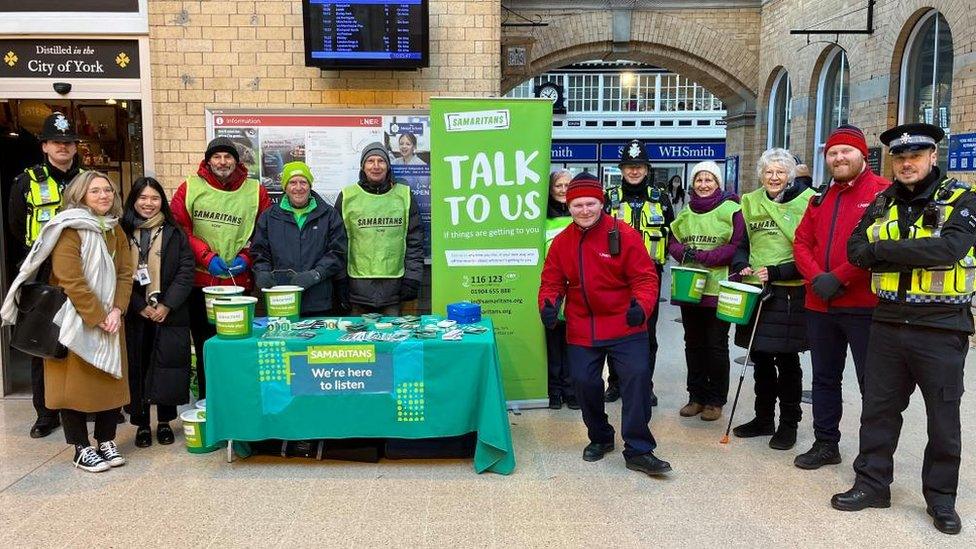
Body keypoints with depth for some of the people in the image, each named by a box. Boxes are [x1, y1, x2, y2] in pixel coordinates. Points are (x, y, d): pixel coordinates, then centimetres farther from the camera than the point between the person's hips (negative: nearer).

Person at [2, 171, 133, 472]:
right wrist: (98, 317, -18)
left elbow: (125, 273, 4)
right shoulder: (69, 230, -12)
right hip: (74, 320, -6)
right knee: (74, 384, 1)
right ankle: (82, 449, 13)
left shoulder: (115, 230, 9)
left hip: (110, 320, 6)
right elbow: (70, 281, -18)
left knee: (111, 380, 8)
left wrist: (116, 311, -9)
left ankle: (106, 441, 22)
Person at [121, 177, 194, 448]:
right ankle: (141, 423, 17)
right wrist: (141, 306, -10)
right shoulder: (123, 233, 3)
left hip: (169, 313, 0)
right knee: (137, 368, 4)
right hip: (135, 314, 0)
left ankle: (165, 422, 17)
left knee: (167, 367, 2)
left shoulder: (174, 233, 5)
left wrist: (167, 305, -11)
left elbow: (186, 272, -1)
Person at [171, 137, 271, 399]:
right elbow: (178, 229, -1)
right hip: (200, 282, 1)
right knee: (204, 348, 10)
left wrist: (246, 257, -8)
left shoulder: (255, 192, 4)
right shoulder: (190, 188, 3)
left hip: (239, 283, 0)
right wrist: (206, 256, -11)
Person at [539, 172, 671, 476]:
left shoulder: (624, 235, -10)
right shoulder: (561, 242, 2)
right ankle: (600, 438, 32)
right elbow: (552, 282, 7)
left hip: (625, 326, -3)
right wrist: (548, 304, -14)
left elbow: (645, 277, -11)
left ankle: (638, 451, 0)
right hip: (581, 330, 3)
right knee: (584, 382, 6)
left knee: (637, 377, -12)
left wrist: (641, 305, -29)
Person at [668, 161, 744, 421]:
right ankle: (696, 397, 23)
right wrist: (685, 253, -13)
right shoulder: (686, 213, 12)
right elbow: (673, 242, 9)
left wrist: (700, 256, -17)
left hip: (718, 288, -5)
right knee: (693, 344, 12)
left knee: (716, 346, 4)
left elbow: (736, 247, -13)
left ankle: (716, 400, 17)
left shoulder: (731, 210, -5)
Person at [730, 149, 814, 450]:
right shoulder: (751, 202, 10)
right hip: (755, 291, 5)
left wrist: (776, 272, -18)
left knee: (786, 360, 4)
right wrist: (741, 265, -4)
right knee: (760, 358, 13)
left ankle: (788, 423, 18)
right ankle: (763, 418, 27)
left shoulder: (806, 202, -6)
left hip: (790, 293, -5)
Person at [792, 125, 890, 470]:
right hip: (819, 305, 7)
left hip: (864, 305, -6)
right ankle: (826, 445, 28)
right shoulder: (820, 199, 15)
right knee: (825, 378, 15)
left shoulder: (882, 192, -6)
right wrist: (816, 278, -9)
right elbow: (802, 242, 9)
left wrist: (839, 278, -18)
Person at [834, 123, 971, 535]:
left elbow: (951, 247, -23)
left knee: (943, 417, 7)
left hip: (941, 327, -4)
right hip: (888, 323, 4)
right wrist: (914, 253, -16)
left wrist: (885, 249, -17)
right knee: (878, 408, 10)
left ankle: (941, 498, 22)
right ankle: (872, 484, 23)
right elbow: (856, 250, -2)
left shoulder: (961, 200, -5)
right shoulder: (882, 203, 9)